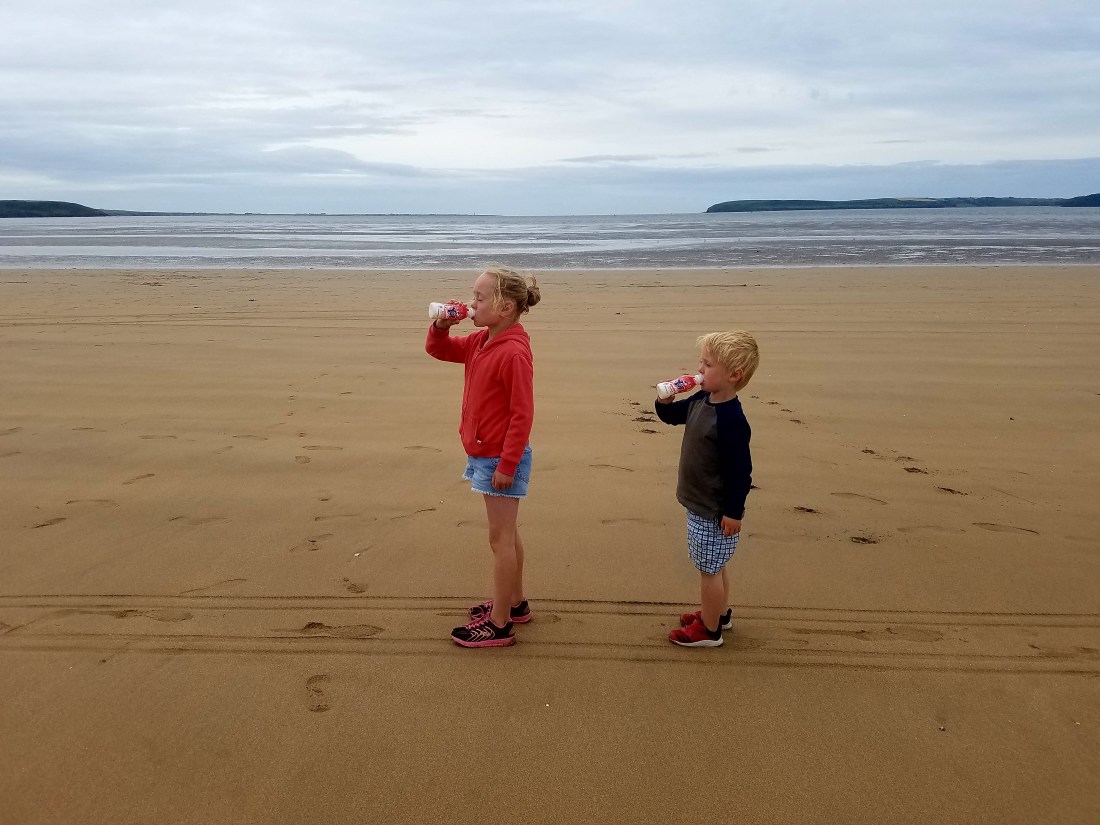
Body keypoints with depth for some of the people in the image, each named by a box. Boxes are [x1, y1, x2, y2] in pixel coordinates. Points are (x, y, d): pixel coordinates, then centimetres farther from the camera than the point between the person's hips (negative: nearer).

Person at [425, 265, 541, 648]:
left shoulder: (514, 353, -23)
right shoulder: (479, 342, 5)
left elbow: (522, 414, -23)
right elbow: (438, 349, 18)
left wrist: (507, 464, -21)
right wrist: (441, 326, -4)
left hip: (501, 458, -9)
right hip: (485, 454, 9)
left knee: (500, 538, -1)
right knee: (507, 534, 19)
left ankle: (499, 625, 9)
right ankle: (515, 603, 34)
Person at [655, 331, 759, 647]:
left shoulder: (730, 419, -28)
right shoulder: (701, 401, -1)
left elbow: (739, 470, -25)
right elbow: (671, 416, 16)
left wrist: (733, 511, -20)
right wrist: (665, 400, -6)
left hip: (714, 513, -9)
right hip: (700, 505, 9)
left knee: (709, 569, 5)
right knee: (715, 566, 24)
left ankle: (709, 630, 21)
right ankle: (719, 613, 42)